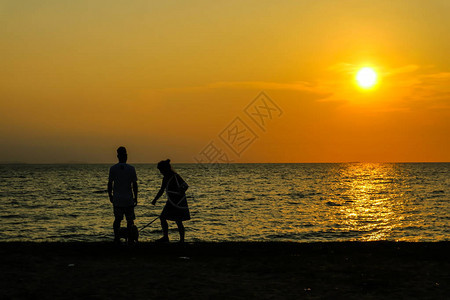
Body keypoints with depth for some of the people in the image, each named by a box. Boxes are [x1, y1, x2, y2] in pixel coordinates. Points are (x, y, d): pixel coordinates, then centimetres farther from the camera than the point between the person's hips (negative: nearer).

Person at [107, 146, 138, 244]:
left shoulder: (113, 168, -2)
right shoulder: (131, 168, -5)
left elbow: (110, 184, 0)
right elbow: (134, 185, -3)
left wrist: (110, 196, 13)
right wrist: (135, 198, 5)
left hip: (117, 199, 1)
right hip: (129, 199, -1)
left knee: (117, 219, 9)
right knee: (130, 220, 7)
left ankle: (117, 237, 2)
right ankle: (130, 238, 7)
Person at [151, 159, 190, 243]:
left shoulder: (175, 177, -16)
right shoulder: (165, 178, 11)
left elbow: (185, 185, -24)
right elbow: (162, 190, 23)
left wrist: (181, 192, -39)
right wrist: (155, 199, 22)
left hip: (178, 202, -9)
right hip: (171, 203, 9)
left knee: (178, 221, -6)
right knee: (162, 217, 8)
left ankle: (182, 240, 2)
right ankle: (165, 237, 16)